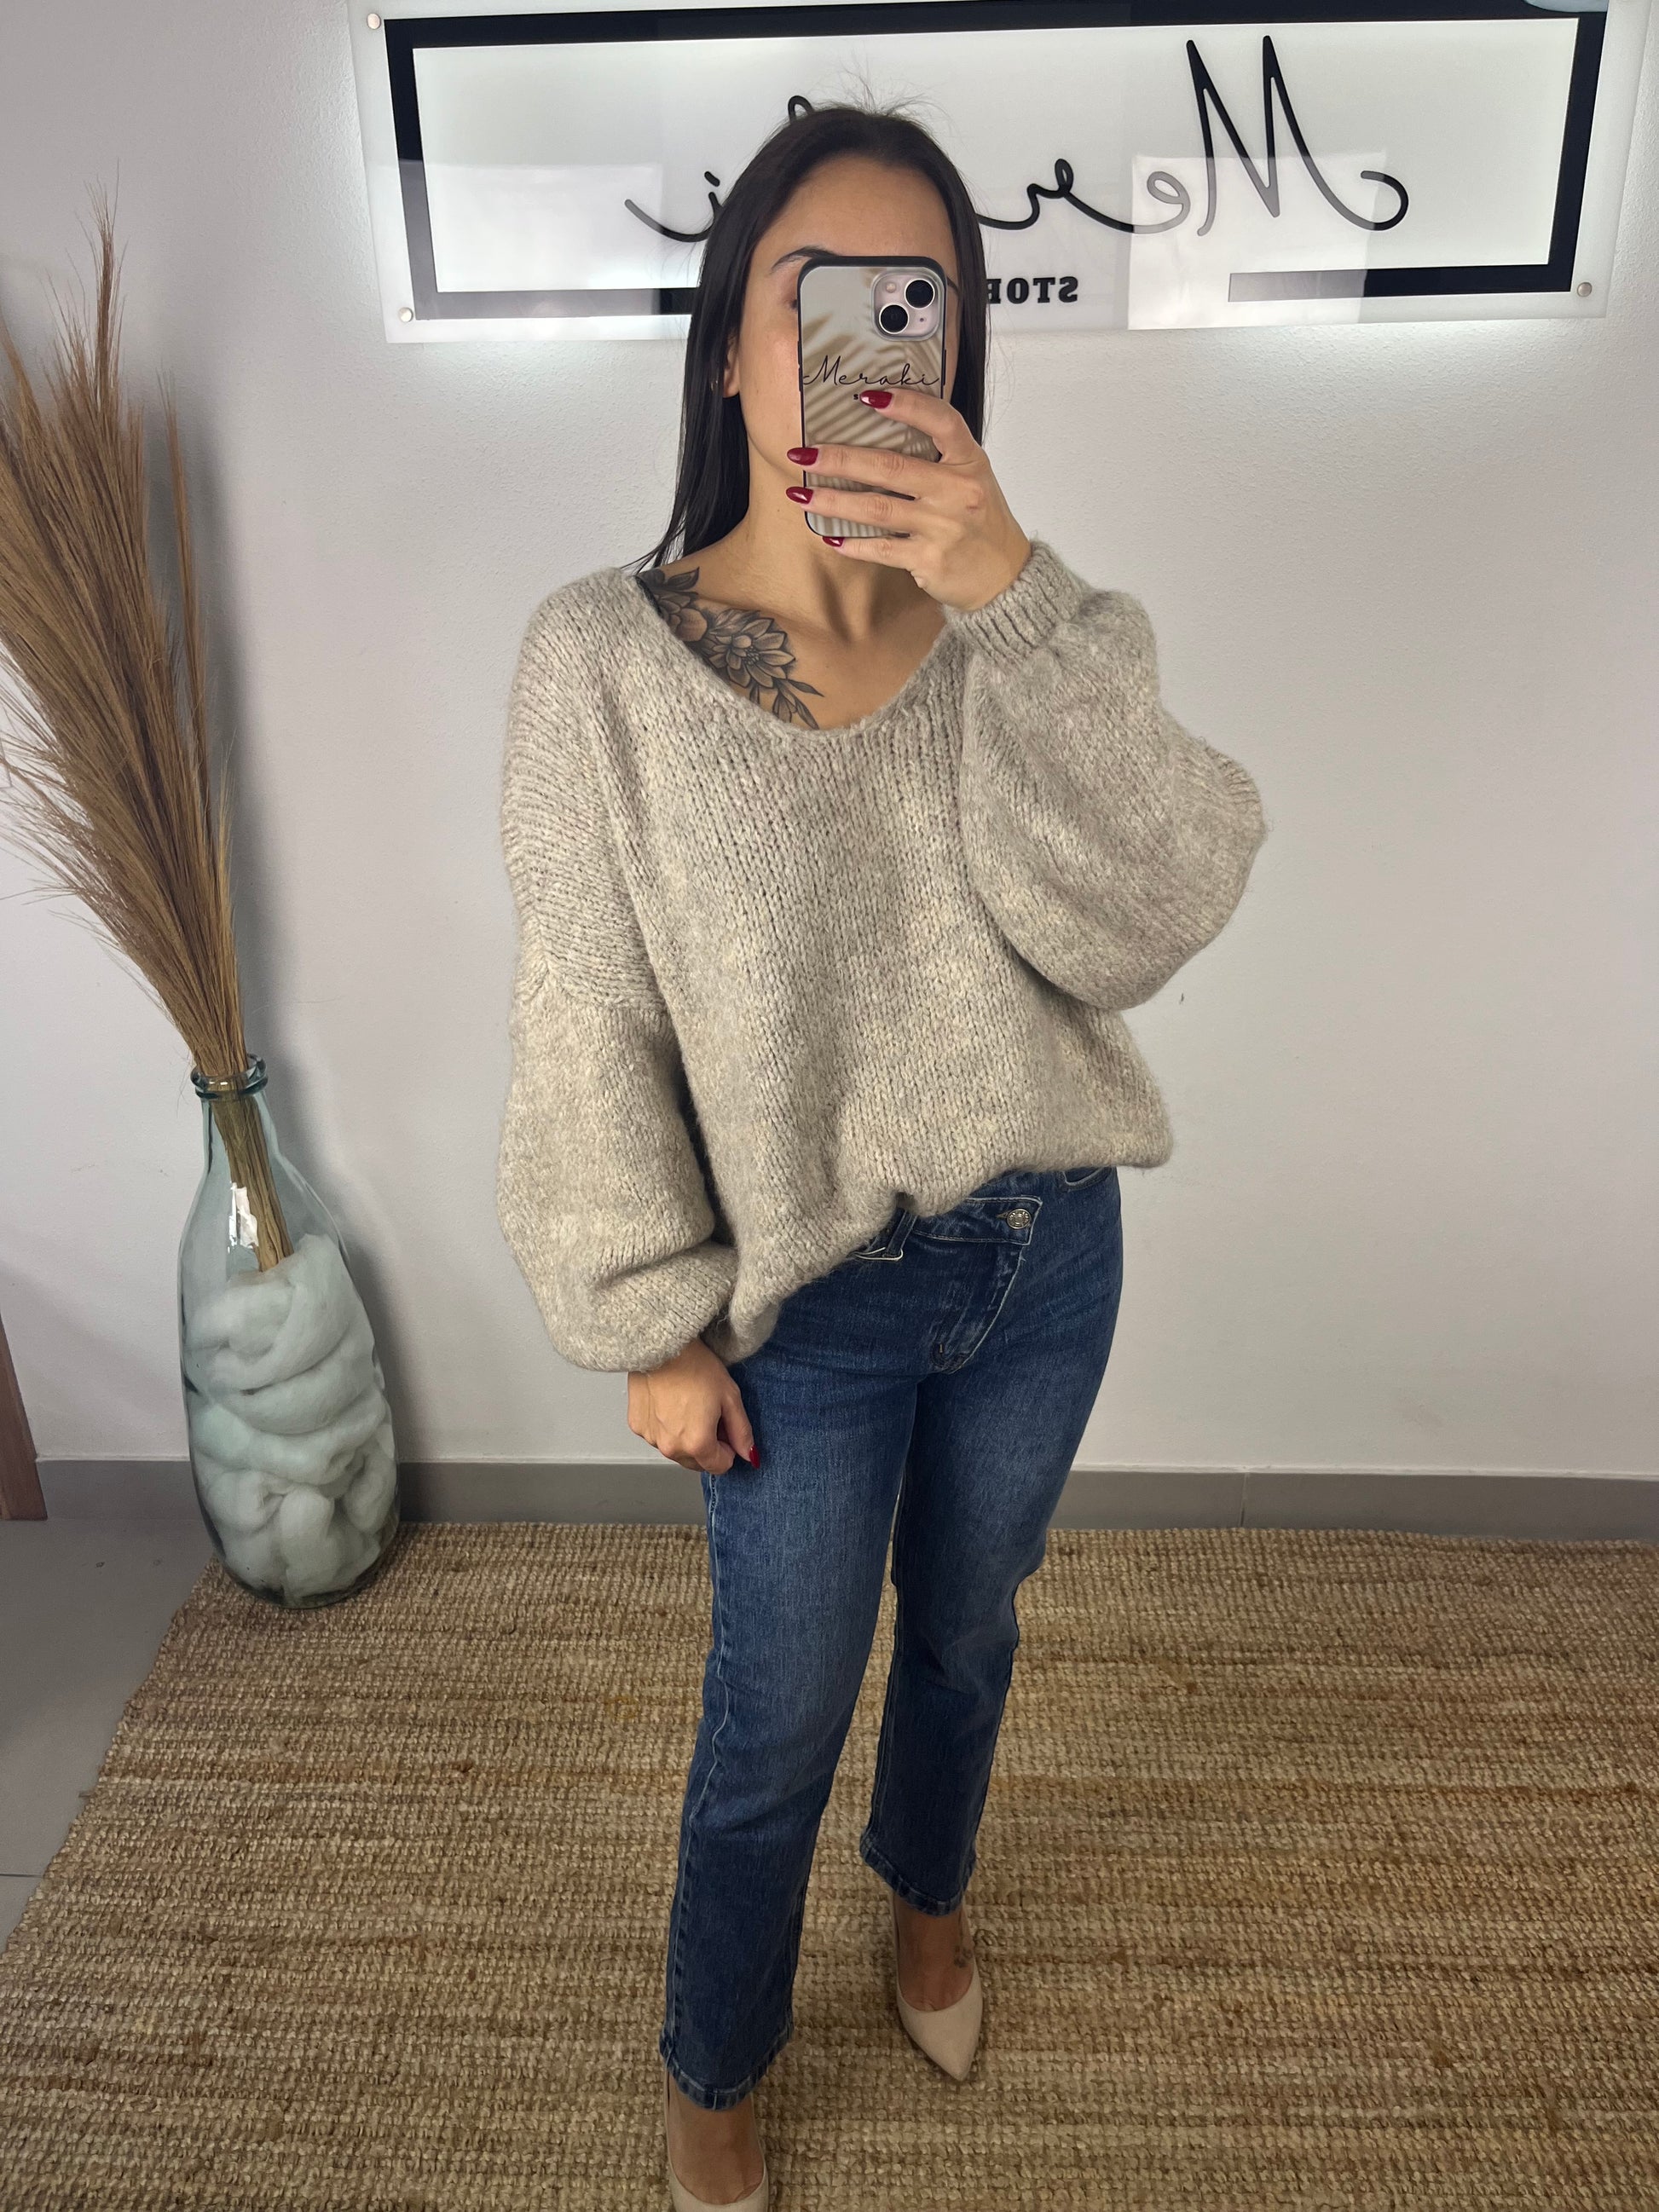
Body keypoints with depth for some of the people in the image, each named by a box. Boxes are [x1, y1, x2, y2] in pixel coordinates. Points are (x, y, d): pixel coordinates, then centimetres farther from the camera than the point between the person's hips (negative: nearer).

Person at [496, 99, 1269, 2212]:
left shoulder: (1025, 630, -5)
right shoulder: (603, 655, -14)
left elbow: (1140, 919, -19)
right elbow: (587, 1030, -10)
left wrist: (1016, 598, -28)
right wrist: (657, 1323, -7)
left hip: (1047, 1257, 4)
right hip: (813, 1309, -3)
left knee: (967, 1629, 27)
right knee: (774, 1733, 15)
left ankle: (927, 1893, 61)